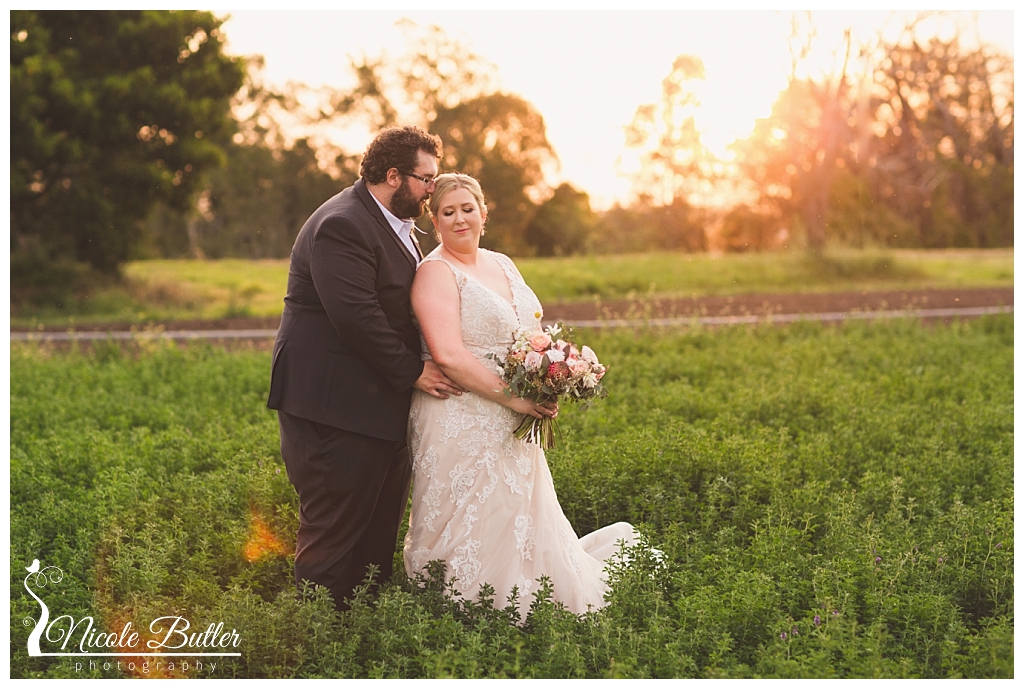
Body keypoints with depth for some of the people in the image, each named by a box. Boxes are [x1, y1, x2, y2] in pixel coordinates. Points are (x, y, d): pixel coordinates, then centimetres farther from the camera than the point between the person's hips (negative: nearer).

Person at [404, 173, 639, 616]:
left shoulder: (503, 265, 14)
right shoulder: (435, 272, -9)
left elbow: (530, 335, 22)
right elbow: (448, 354, -21)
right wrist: (513, 398, -21)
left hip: (511, 429, 8)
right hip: (461, 425, -7)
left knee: (520, 527, 13)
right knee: (473, 532, -4)